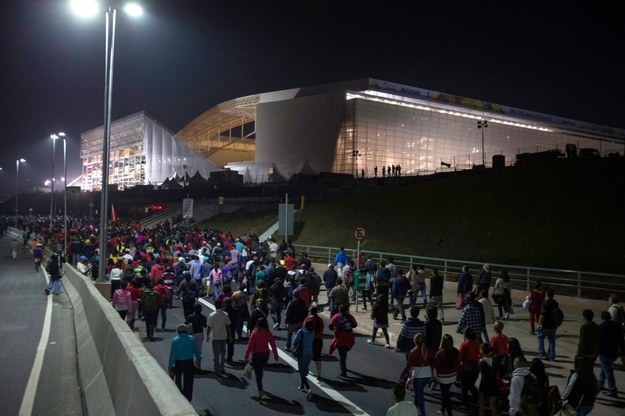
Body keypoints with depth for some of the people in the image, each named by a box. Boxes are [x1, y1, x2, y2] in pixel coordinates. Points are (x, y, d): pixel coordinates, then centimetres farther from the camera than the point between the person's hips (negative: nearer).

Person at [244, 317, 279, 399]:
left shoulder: (255, 333, -15)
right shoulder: (268, 333, -5)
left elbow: (250, 345, -14)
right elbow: (273, 345, -1)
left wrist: (246, 355, -6)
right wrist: (276, 355, 7)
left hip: (256, 355, -5)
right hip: (266, 354, 5)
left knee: (258, 372, 0)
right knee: (260, 370, 26)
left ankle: (260, 390, -9)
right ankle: (259, 386, 40)